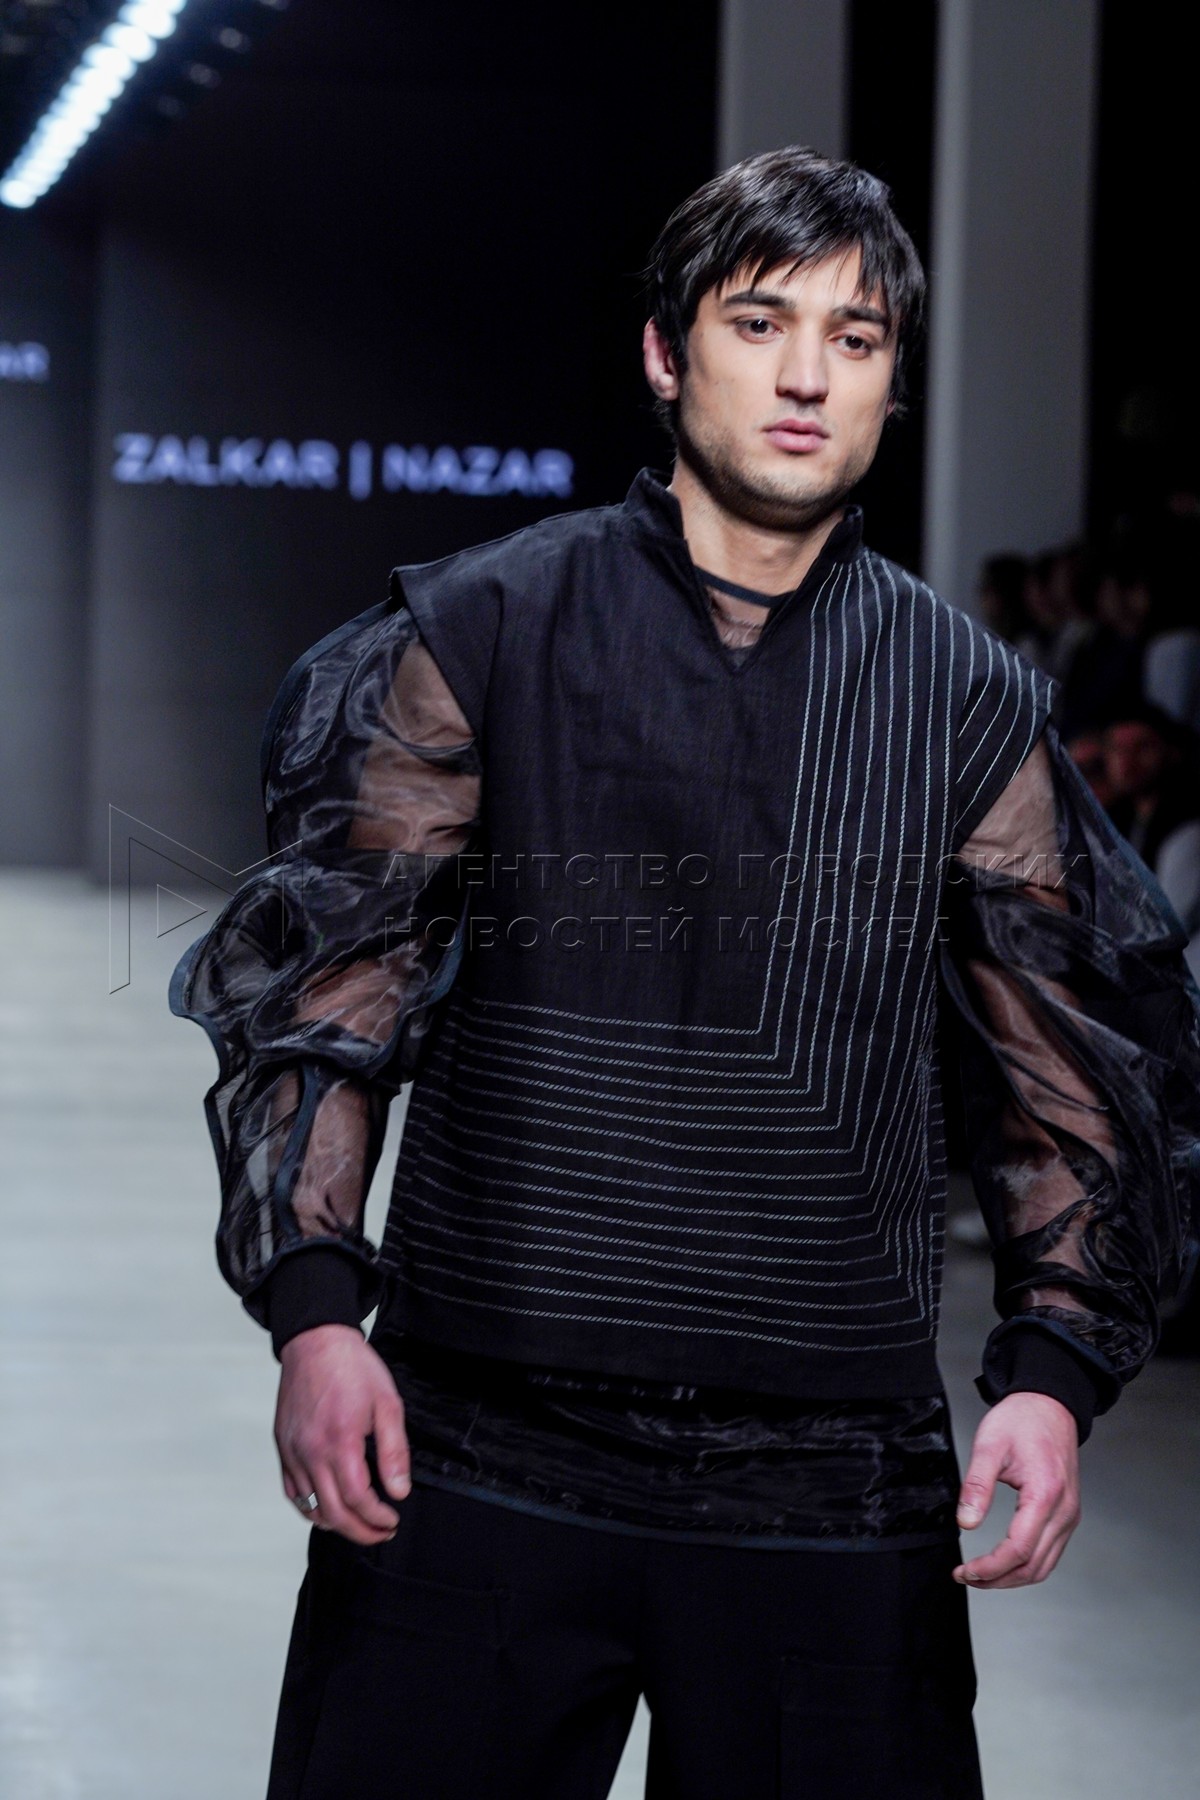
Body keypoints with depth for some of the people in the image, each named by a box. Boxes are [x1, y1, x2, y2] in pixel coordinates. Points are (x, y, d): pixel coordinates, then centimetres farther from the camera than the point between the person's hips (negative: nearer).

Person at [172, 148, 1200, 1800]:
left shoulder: (969, 704, 8)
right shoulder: (482, 636, 4)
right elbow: (324, 986, 2)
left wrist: (1056, 1368, -3)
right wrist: (312, 1307, -10)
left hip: (833, 1486, 1)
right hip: (474, 1457, -1)